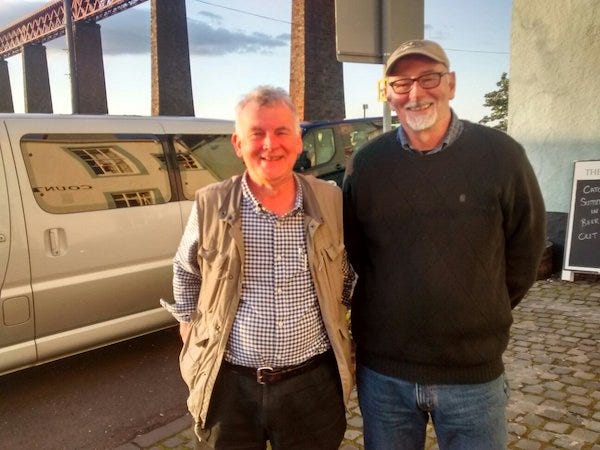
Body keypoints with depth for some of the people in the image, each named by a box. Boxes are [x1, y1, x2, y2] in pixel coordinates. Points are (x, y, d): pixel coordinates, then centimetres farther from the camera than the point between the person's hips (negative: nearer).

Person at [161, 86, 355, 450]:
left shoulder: (331, 201, -3)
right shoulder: (210, 205, -7)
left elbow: (350, 273, 13)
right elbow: (186, 274, 10)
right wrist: (192, 331, 7)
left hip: (313, 382, 1)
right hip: (229, 384, 0)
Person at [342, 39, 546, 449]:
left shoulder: (500, 154, -7)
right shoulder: (368, 162, -2)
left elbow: (525, 251, 3)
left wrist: (483, 318, 6)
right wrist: (395, 304, 8)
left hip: (474, 374, -1)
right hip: (381, 370, 2)